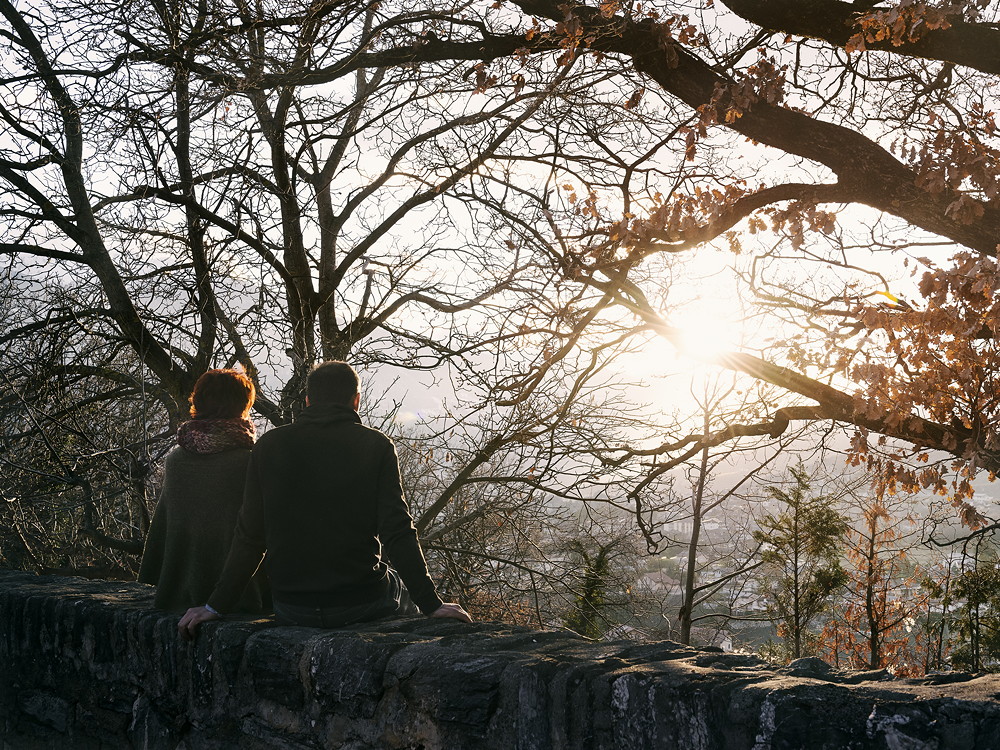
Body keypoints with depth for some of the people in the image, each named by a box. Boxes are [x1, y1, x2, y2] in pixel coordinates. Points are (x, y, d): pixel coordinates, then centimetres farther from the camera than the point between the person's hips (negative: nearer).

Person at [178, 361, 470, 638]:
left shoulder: (269, 446, 1)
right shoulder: (375, 445, -5)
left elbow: (249, 538, 2)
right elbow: (397, 533, -11)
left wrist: (216, 605, 9)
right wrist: (431, 605, -7)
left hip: (291, 609, 3)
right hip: (360, 604, -2)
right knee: (401, 586, 32)